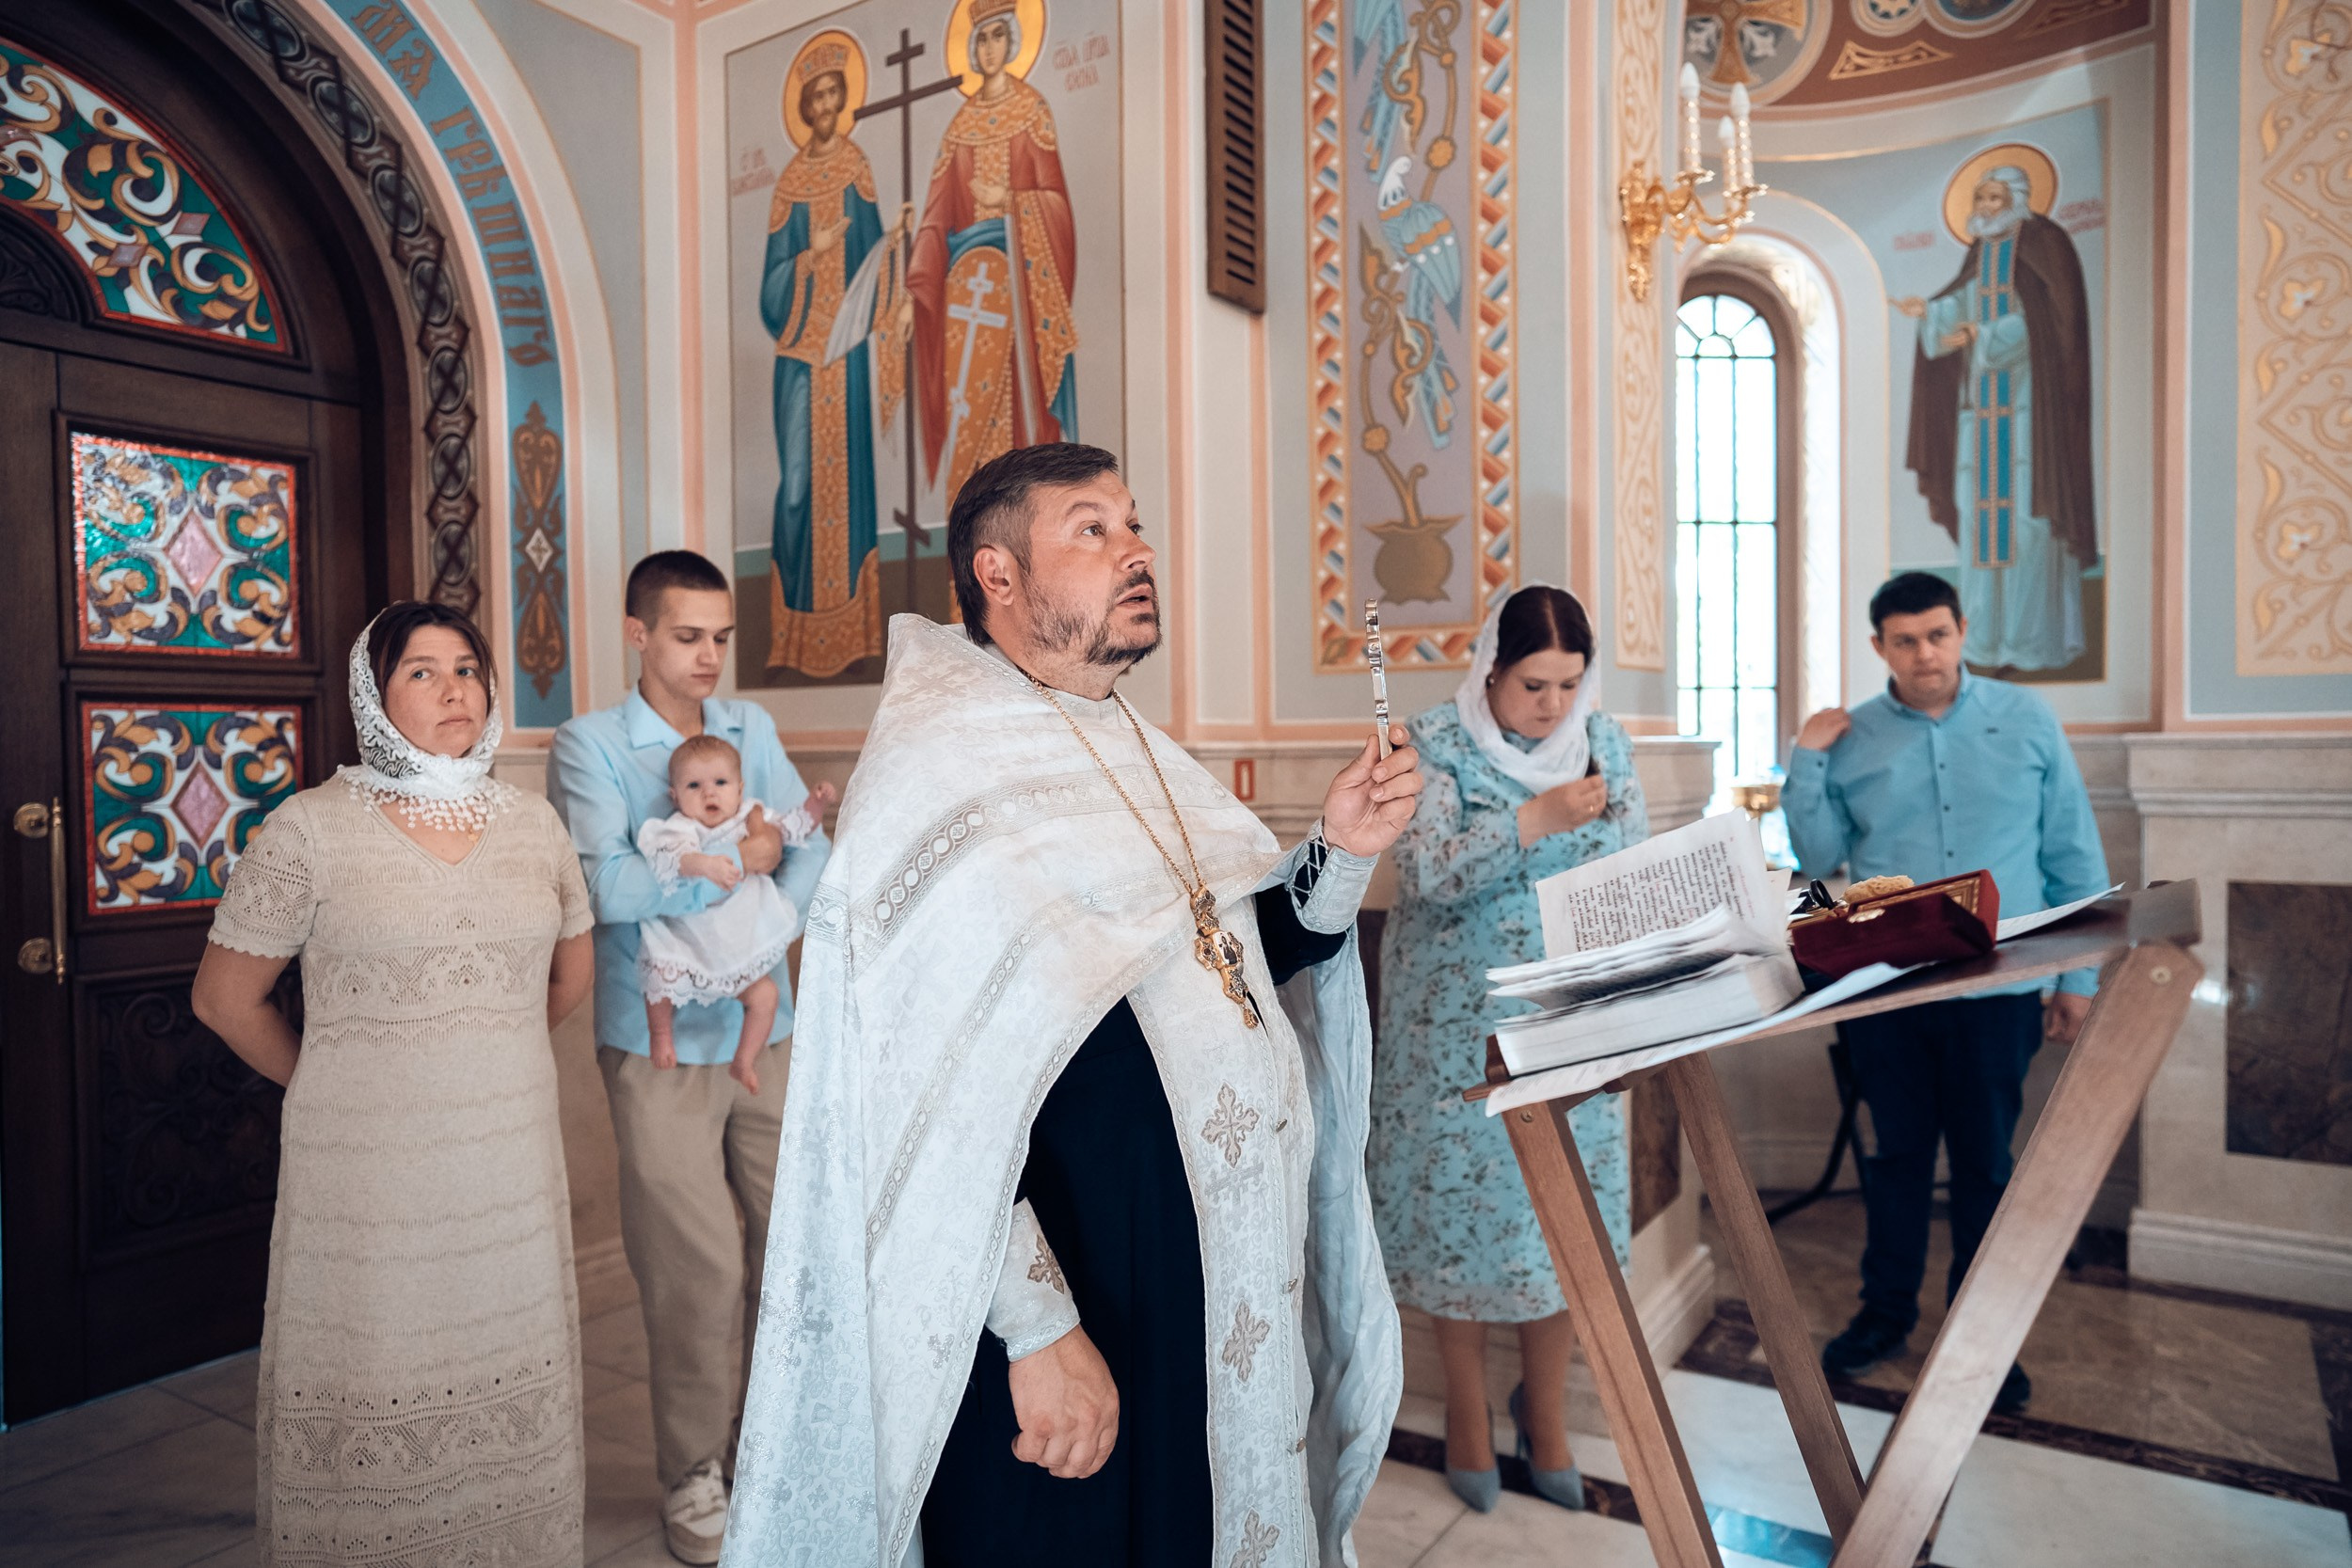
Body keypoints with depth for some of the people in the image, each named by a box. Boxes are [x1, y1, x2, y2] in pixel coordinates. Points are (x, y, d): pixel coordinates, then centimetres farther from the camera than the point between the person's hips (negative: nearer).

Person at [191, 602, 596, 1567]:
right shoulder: (310, 830, -5)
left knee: (512, 1392, 12)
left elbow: (572, 974, 18)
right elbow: (225, 999, 3)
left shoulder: (533, 824, 6)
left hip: (512, 1162, 3)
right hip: (369, 1171, -3)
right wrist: (330, 1083, 9)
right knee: (375, 1386, 6)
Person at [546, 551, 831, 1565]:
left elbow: (809, 851, 2)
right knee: (697, 1268, 3)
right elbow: (605, 884, -20)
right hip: (659, 1045, -4)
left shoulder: (753, 729, 9)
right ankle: (691, 1475, 24)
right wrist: (735, 865, -14)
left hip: (765, 1029, 4)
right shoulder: (589, 744, -5)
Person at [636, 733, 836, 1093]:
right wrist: (703, 864, -59)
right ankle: (662, 1033, 10)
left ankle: (743, 1063, 16)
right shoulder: (680, 827, -19)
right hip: (684, 944, -4)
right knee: (661, 981, -24)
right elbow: (673, 854, -40)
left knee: (765, 995, -6)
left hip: (741, 946, 4)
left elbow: (791, 829, 14)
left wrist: (814, 806, -2)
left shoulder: (751, 818, 1)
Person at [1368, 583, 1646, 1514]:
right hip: (1459, 1018, -3)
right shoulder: (1437, 746, -9)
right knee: (1463, 1195, 5)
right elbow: (1425, 872, -20)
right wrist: (1536, 819, -28)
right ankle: (1467, 1410, 26)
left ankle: (1545, 1409, 29)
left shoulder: (1605, 741, 5)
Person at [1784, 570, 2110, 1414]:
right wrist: (1805, 762, -9)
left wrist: (2077, 975, 4)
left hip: (1997, 989, 0)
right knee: (1895, 1151, 12)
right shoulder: (1849, 737, 2)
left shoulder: (2025, 720, 2)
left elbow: (2074, 856, 5)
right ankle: (1887, 1310, 30)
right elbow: (1820, 856, 0)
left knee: (1986, 1160, 9)